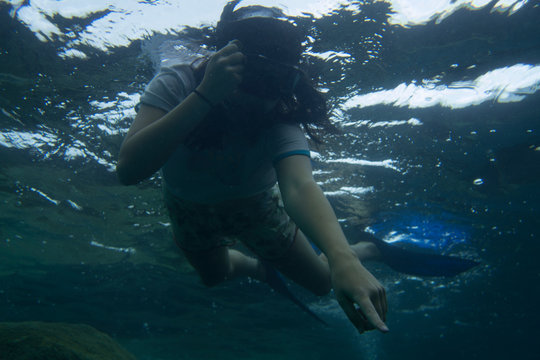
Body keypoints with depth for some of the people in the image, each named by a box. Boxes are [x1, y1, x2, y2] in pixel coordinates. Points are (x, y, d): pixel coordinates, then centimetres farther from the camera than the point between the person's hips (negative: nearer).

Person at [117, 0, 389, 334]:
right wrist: (204, 96, -56)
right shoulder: (176, 83, -34)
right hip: (191, 210, 1)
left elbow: (299, 186, -52)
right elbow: (129, 170, -47)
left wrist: (342, 258, -71)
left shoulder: (280, 119, -35)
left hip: (255, 205, -1)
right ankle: (254, 265, 51)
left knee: (322, 281, 2)